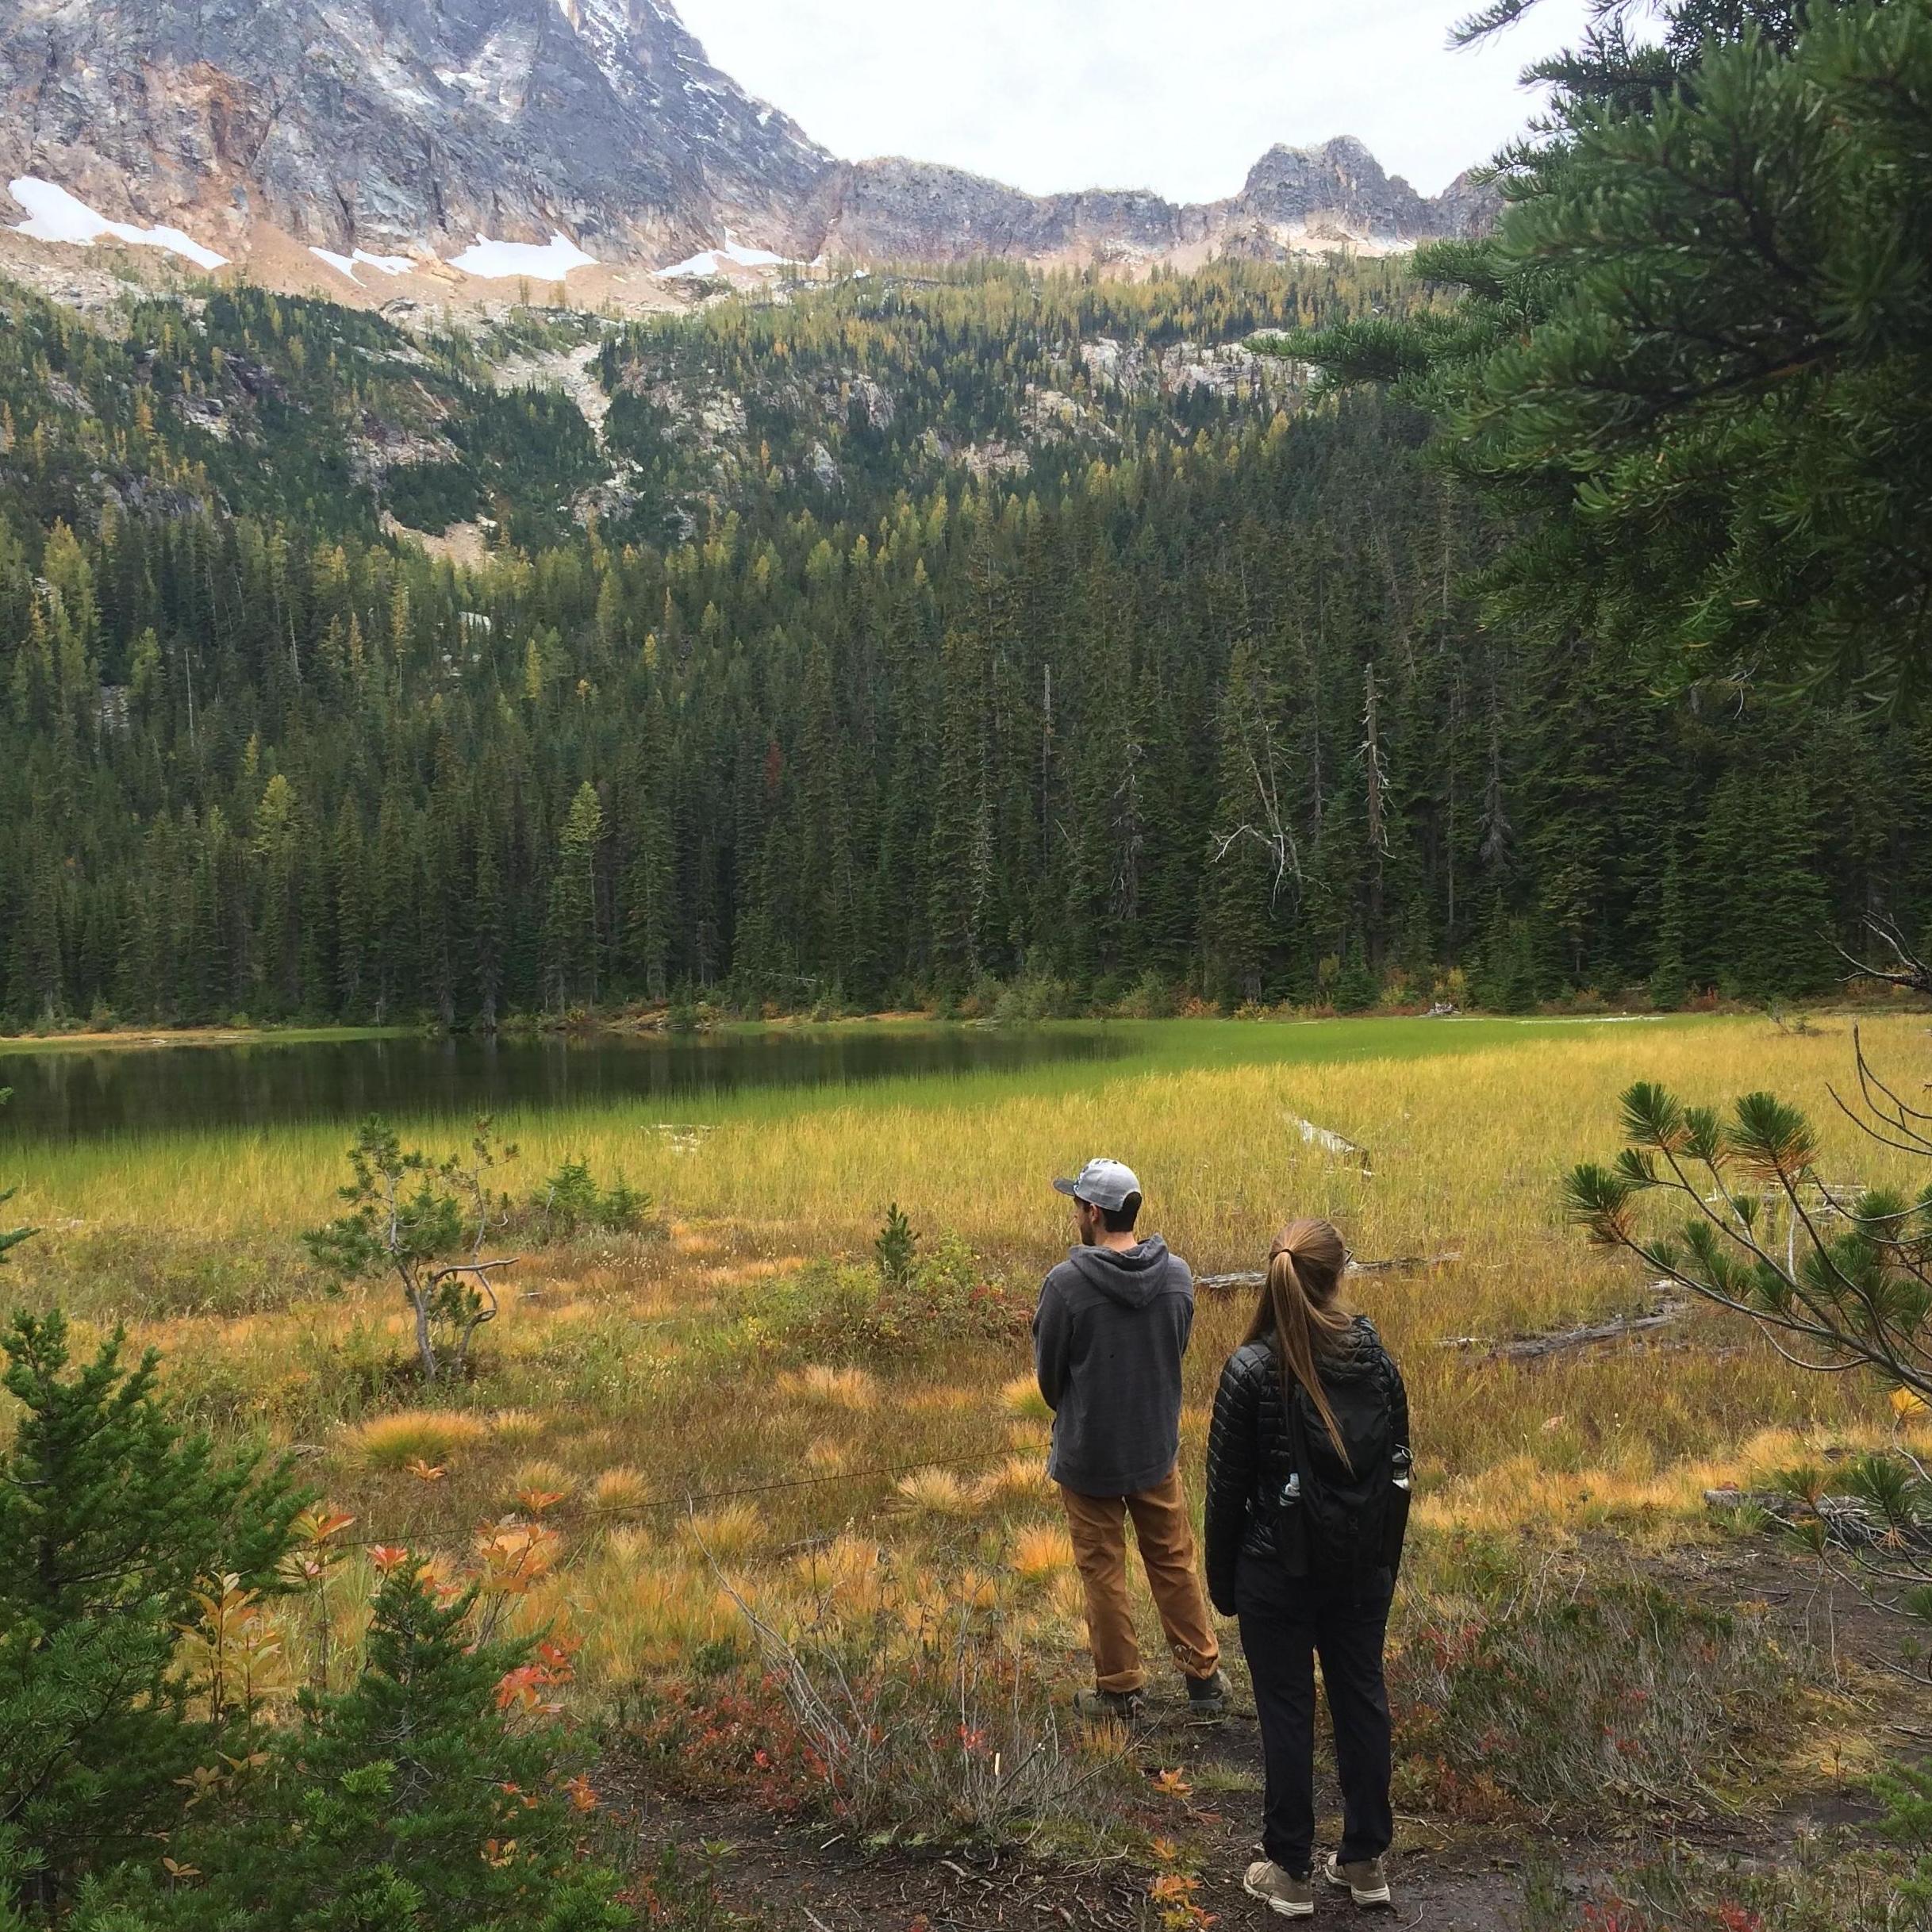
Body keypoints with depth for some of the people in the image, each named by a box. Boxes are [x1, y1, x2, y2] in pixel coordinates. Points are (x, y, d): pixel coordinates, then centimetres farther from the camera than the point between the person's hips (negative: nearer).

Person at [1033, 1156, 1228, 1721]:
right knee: (1174, 1565, 19)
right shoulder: (1177, 1275, -9)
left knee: (1103, 1573, 13)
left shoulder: (1066, 1283, -22)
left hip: (1088, 1456, -4)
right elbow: (1177, 1352, 4)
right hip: (1157, 1448, 4)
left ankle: (1119, 1690, 24)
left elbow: (1048, 1373, -8)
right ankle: (1204, 1678, 28)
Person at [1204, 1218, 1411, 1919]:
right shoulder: (1377, 1357, -6)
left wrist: (1222, 1580, 1)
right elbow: (1399, 1467, 3)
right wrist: (1384, 1558, 16)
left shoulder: (1252, 1370, -18)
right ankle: (1366, 1860, 30)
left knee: (1287, 1715, 9)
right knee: (1362, 1700, 17)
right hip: (1362, 1566, 4)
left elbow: (1227, 1486, -12)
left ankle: (1291, 1873, 22)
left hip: (1280, 1571, -4)